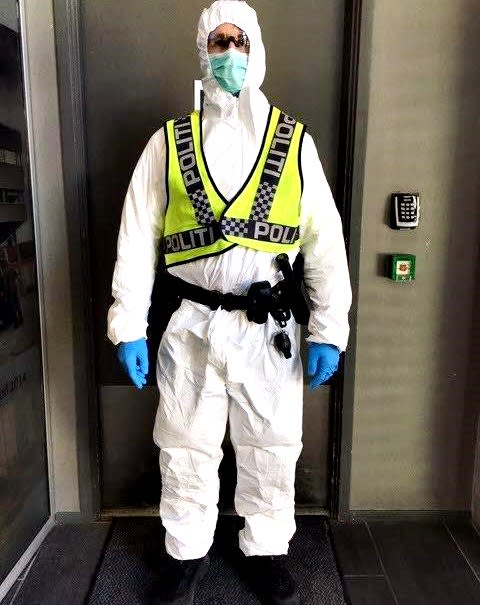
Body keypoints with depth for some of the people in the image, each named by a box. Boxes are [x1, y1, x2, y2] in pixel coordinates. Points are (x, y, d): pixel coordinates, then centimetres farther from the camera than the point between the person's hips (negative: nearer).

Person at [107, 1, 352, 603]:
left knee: (271, 451, 14)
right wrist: (128, 327, -3)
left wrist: (328, 331, -4)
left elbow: (325, 242, 1)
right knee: (186, 449, 14)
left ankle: (268, 551, 39)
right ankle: (187, 553, 38)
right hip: (192, 328, 1)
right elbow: (137, 238, 2)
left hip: (270, 329, 0)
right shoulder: (168, 142, 4)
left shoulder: (295, 142, 4)